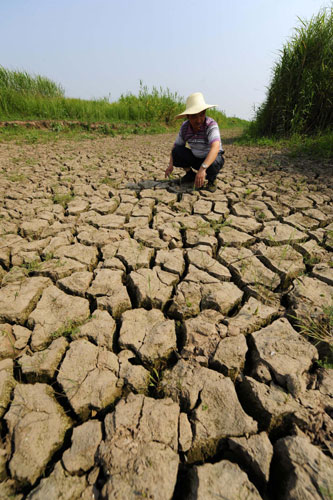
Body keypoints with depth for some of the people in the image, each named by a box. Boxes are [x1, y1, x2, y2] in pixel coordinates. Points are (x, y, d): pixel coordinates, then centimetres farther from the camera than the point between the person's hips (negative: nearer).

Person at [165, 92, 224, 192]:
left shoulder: (211, 125, -26)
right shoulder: (185, 127, -11)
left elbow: (215, 147, -42)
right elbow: (176, 145, -2)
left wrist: (202, 168, -56)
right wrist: (171, 164, -19)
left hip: (212, 158, -4)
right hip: (195, 158, 4)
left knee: (213, 164, -40)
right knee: (176, 151, -18)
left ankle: (212, 180, -3)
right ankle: (190, 175, 5)